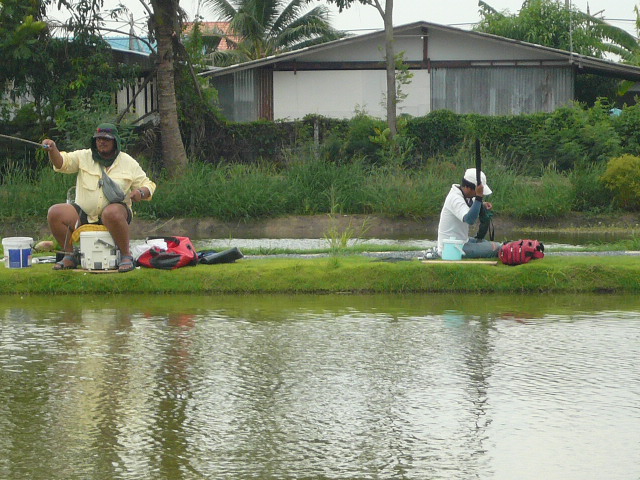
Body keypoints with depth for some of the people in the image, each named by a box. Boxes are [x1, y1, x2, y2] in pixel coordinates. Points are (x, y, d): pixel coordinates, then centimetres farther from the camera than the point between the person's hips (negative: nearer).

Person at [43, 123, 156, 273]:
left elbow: (148, 185, 13)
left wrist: (141, 192, -11)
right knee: (55, 213, -20)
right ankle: (70, 256, -4)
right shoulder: (83, 157, 11)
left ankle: (126, 255, -24)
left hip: (115, 211, -3)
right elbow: (62, 162, -3)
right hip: (83, 214, 3)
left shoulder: (128, 163, 10)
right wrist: (53, 150, -24)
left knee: (112, 213, -40)